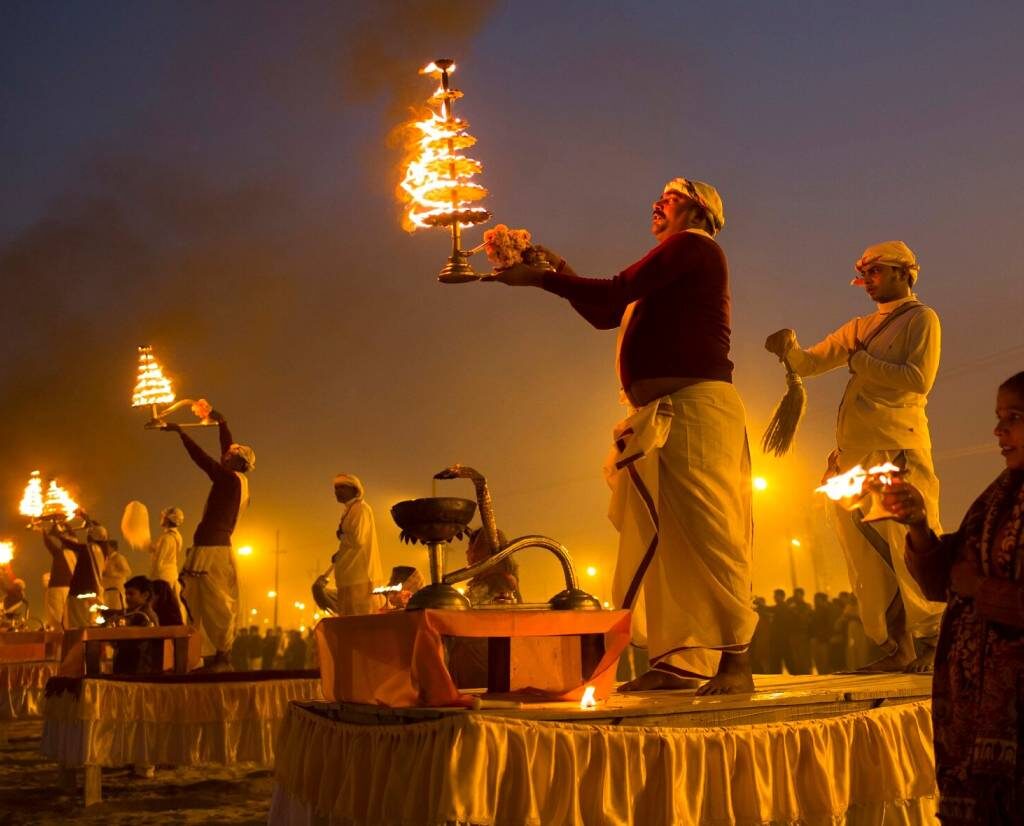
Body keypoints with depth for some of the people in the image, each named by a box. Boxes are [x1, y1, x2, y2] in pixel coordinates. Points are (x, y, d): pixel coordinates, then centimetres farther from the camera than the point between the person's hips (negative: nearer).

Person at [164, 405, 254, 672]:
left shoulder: (230, 479, -10)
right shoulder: (240, 482, 13)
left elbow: (202, 458, -12)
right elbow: (228, 448, 26)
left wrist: (180, 432, -6)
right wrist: (222, 423, 33)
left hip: (210, 549, -9)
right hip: (220, 546, 9)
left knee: (213, 606, -9)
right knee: (220, 607, 8)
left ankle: (220, 657, -10)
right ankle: (217, 657, 10)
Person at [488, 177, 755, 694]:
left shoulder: (693, 245, 1)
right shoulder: (671, 266, 29)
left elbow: (615, 293, -8)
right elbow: (606, 314, 27)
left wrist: (541, 279, -1)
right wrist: (561, 274, 21)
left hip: (694, 404, -9)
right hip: (663, 413, 10)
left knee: (707, 529, -14)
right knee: (664, 536, 4)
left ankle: (734, 660, -14)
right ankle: (680, 661, 4)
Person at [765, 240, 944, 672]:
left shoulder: (921, 319, 4)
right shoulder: (860, 328, 23)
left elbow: (919, 380, -11)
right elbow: (809, 363, 18)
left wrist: (862, 362, -5)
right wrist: (789, 347, -4)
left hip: (898, 450, -7)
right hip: (853, 455, 7)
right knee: (869, 562, 7)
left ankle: (932, 646, 2)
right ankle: (899, 649, 15)